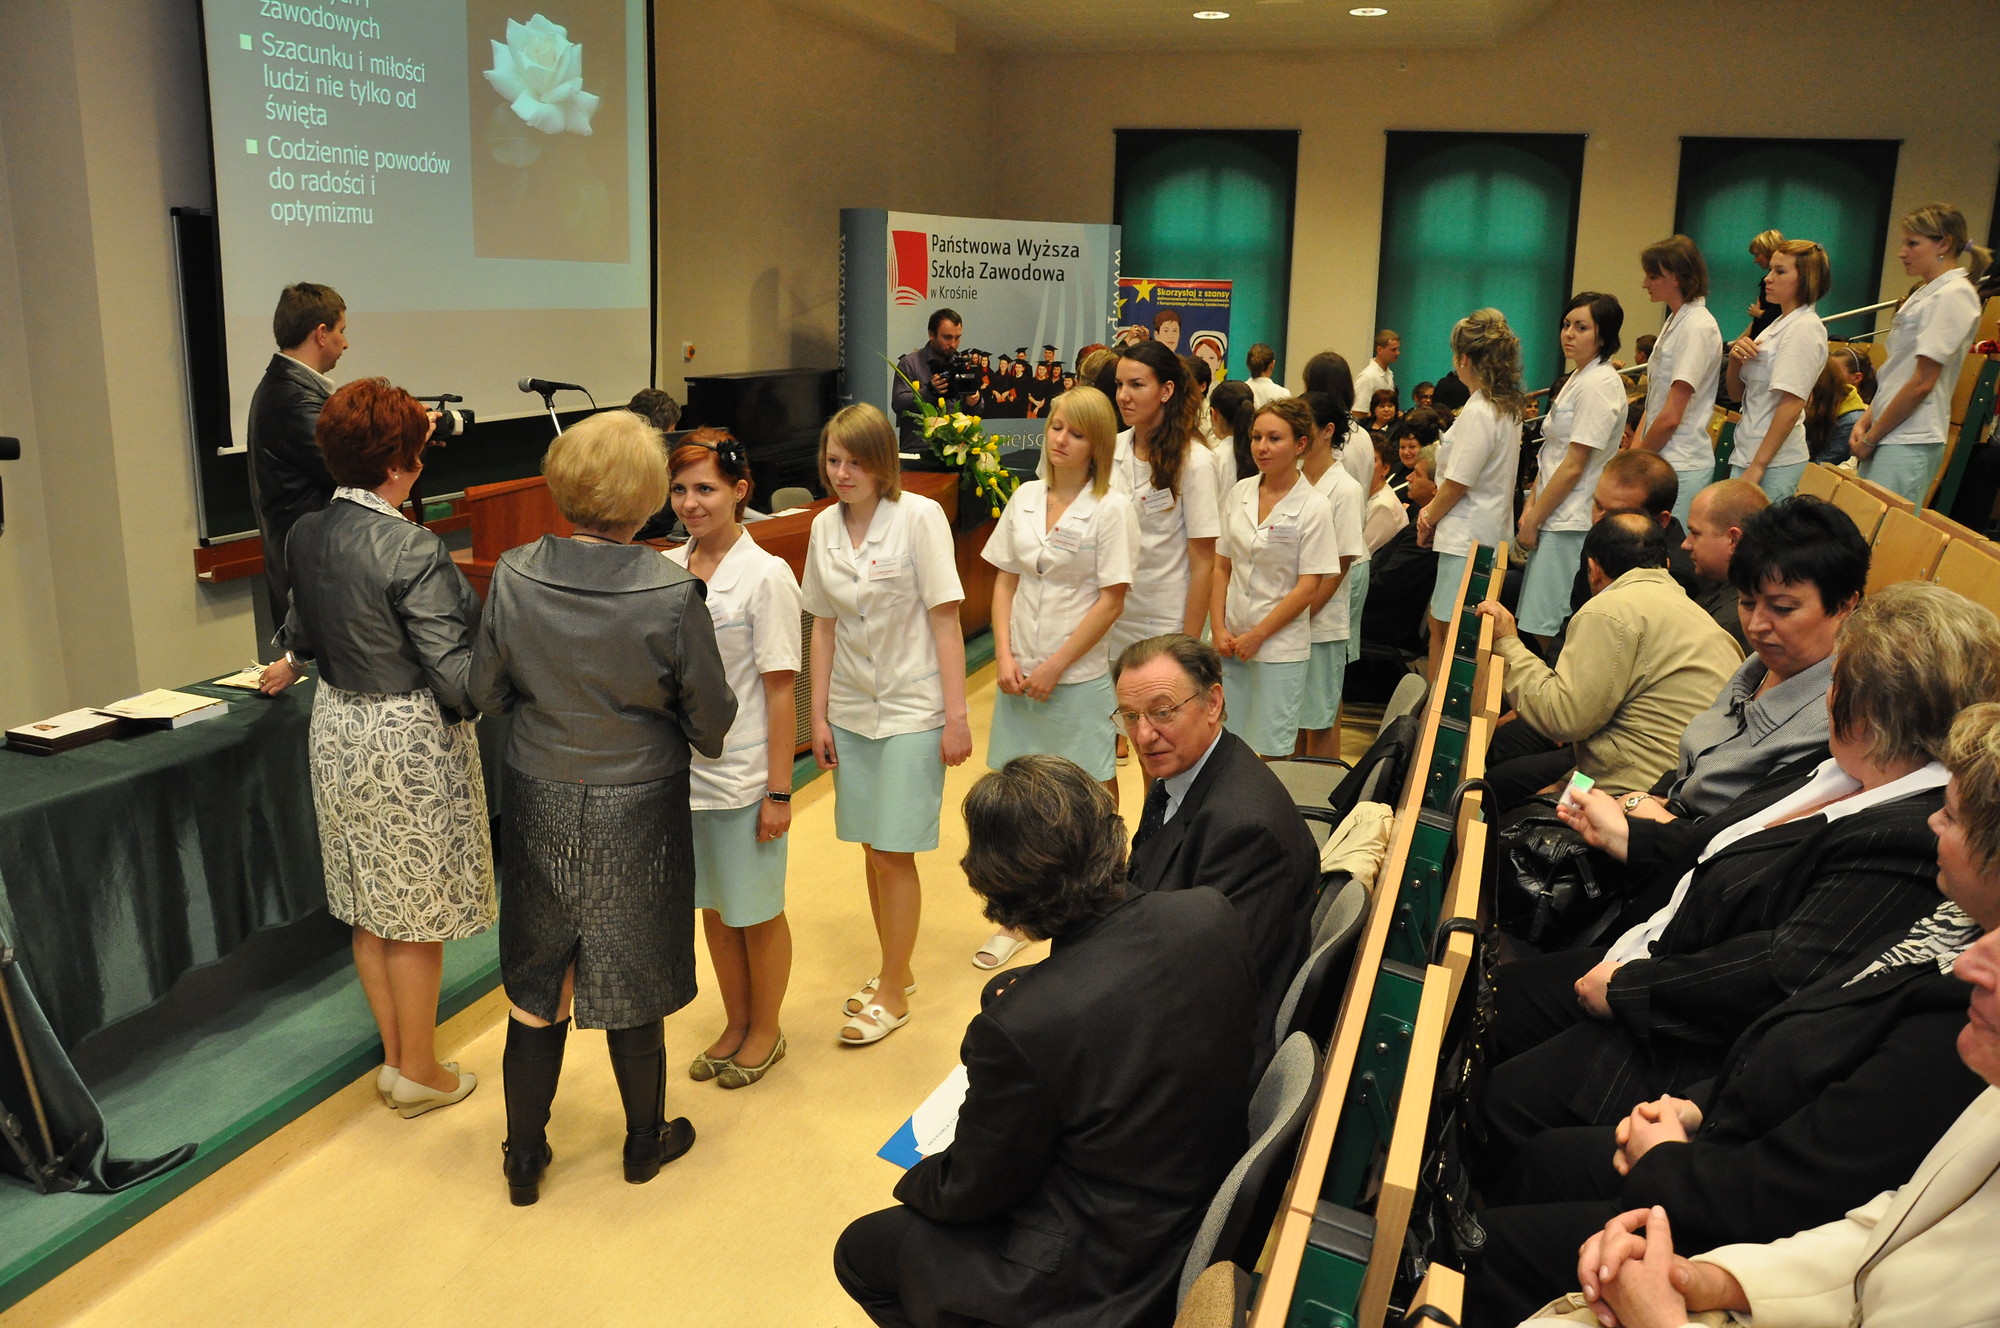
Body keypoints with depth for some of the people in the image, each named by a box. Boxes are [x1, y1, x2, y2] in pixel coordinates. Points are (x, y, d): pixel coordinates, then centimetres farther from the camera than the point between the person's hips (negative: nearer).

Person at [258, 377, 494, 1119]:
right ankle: (418, 1075, 23)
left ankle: (395, 1057, 33)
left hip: (338, 729, 8)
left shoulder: (304, 535, 0)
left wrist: (293, 662, 41)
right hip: (410, 743, -8)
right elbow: (452, 671, -24)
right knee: (415, 918, 7)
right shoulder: (413, 552, -24)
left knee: (368, 909, 18)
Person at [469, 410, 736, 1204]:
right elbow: (712, 726, -12)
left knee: (536, 982, 18)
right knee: (631, 986, 16)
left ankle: (524, 1157, 31)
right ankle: (645, 1140, 36)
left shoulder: (514, 577, -13)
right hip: (637, 813, -2)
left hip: (540, 808, 2)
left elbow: (487, 693, -1)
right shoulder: (672, 595, -22)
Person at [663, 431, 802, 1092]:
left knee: (756, 912, 11)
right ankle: (735, 1025, 37)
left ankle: (765, 1030, 32)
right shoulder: (668, 567, 1)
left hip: (742, 774, -5)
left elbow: (780, 691, -13)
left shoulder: (766, 576, -14)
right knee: (714, 907, 19)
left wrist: (779, 790, -12)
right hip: (683, 768, 5)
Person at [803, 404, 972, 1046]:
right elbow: (824, 627, 8)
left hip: (911, 710, -5)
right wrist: (819, 715, 6)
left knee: (894, 852, -2)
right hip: (851, 711, 5)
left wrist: (956, 716, -13)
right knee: (872, 848, 13)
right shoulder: (825, 527, 3)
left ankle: (892, 995, 15)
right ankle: (895, 971, 32)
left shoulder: (919, 517, -12)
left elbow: (945, 620, -12)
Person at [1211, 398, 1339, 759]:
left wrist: (1257, 636, -10)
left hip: (1280, 646, -4)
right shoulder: (1239, 493, 4)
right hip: (1232, 644, 4)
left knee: (1271, 753, 4)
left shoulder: (1313, 507, -9)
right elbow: (1222, 567, 7)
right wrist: (1219, 629, -3)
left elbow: (1307, 588, -10)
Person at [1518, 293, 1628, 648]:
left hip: (1573, 524, -9)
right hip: (1556, 519, 9)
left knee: (1546, 627, -7)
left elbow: (1574, 467, -17)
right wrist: (1530, 508, 7)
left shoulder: (1598, 385, -14)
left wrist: (1533, 522, -12)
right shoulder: (1577, 379, 16)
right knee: (1539, 626, 10)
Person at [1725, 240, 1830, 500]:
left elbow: (1792, 404, -19)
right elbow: (1738, 394, 19)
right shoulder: (1778, 324, 16)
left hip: (1774, 462, -8)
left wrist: (1757, 466, -22)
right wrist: (1735, 360, -2)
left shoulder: (1805, 328, -11)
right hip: (1748, 455, 8)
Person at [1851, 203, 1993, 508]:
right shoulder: (1926, 293, 18)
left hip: (1909, 445, -9)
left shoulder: (1954, 295, -10)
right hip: (1890, 439, 9)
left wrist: (1871, 438, -10)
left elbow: (1922, 383, -15)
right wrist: (1865, 422, 6)